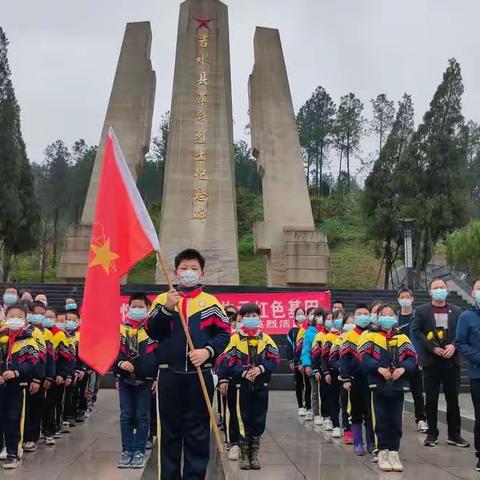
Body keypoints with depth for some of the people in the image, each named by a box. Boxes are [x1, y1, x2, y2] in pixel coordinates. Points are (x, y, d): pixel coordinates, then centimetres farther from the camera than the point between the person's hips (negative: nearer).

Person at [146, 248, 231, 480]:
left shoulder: (211, 301, 7)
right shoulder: (163, 299, 8)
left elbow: (224, 334, 3)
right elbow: (152, 332, -2)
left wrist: (208, 351, -14)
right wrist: (167, 308, -16)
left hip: (200, 376, 0)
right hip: (169, 376, 1)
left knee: (198, 432, 5)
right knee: (170, 430, 8)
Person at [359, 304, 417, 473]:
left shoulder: (402, 338, 11)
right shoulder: (371, 336, 2)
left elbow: (412, 358, 3)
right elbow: (364, 357, -9)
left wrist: (403, 368, -16)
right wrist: (379, 367, -21)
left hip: (398, 386, 2)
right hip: (379, 385, -2)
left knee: (395, 421, 6)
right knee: (382, 420, 3)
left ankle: (393, 452, 16)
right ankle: (382, 452, 14)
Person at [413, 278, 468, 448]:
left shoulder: (456, 311, 10)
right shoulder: (421, 311, 4)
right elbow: (417, 332, -4)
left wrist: (453, 346, -13)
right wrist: (433, 348, -14)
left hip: (451, 360, 2)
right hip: (431, 361, -1)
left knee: (453, 399, 6)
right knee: (431, 399, 4)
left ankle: (454, 435, 14)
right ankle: (432, 434, 12)